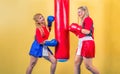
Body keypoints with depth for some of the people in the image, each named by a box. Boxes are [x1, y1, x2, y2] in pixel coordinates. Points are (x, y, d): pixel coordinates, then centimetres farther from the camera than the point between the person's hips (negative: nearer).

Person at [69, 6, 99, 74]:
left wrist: (77, 28, -13)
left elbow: (87, 32, -20)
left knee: (88, 65, -7)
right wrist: (74, 30, 13)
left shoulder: (88, 19, -6)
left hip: (87, 43, -10)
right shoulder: (83, 21, 20)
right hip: (82, 43, 10)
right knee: (76, 62, 6)